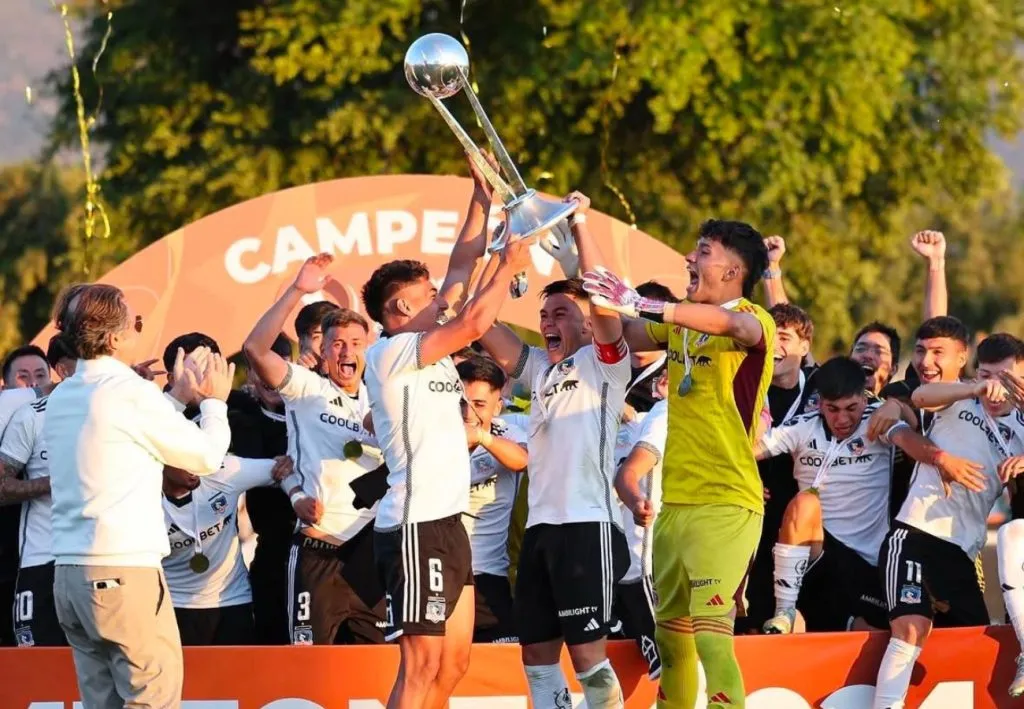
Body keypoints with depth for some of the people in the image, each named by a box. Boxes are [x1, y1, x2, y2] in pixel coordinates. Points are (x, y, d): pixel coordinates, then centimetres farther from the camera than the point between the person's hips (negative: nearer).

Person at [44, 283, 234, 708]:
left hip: (69, 572, 8)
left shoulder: (61, 398, 13)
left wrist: (178, 399, 32)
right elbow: (207, 456, 0)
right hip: (124, 571, -8)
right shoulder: (128, 391, -10)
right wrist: (214, 401, 17)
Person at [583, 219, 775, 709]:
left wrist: (642, 305, -42)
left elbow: (732, 323, -32)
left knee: (711, 636, -18)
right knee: (671, 635, 13)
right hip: (675, 500, 8)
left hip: (726, 505, -8)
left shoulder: (754, 322, -10)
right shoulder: (680, 322, 15)